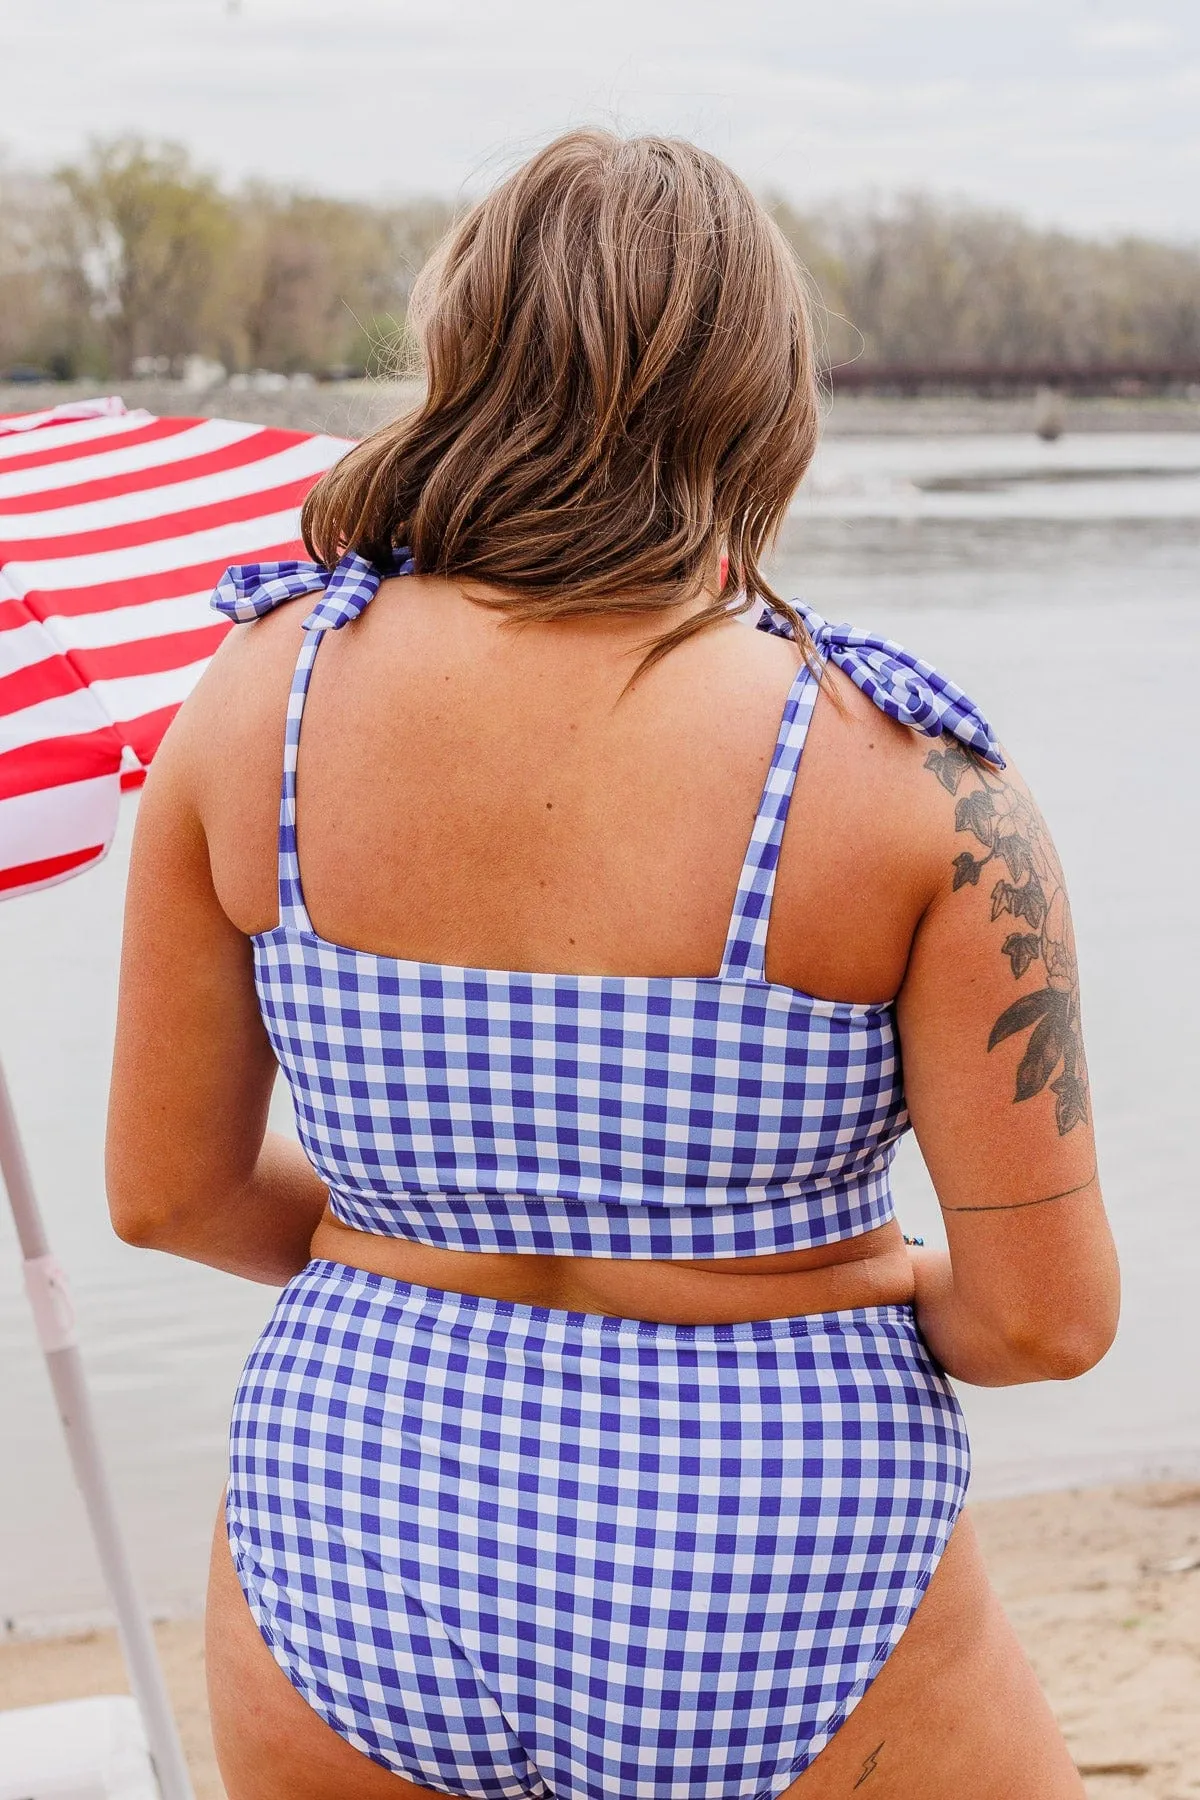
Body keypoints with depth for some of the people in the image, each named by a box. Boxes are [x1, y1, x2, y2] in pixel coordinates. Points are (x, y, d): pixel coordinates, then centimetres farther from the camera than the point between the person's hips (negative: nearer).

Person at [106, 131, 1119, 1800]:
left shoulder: (261, 693, -7)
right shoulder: (911, 780, -15)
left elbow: (165, 1190, 1)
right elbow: (1051, 1315, -13)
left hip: (348, 1573, 3)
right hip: (767, 1617, -2)